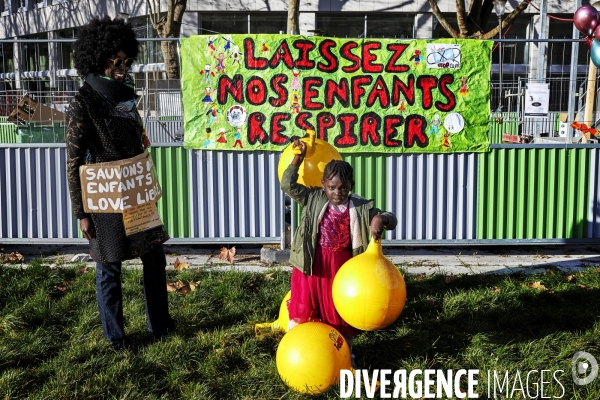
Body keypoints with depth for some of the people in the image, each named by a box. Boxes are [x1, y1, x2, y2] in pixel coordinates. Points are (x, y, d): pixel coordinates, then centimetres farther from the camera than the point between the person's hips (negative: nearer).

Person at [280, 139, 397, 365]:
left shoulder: (360, 208, -6)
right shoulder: (313, 200, -4)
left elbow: (391, 219, -9)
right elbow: (288, 185, -11)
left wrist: (380, 219, -33)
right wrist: (299, 158, -17)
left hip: (342, 268, 1)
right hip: (313, 266, -1)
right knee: (301, 309, 9)